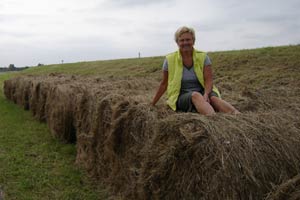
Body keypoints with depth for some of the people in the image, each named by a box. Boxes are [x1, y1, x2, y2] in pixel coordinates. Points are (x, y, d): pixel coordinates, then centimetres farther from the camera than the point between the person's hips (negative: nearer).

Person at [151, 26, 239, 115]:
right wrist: (152, 104, 11)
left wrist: (206, 94, -26)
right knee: (196, 95, -37)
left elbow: (208, 80, -5)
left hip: (202, 93, 2)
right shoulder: (170, 60, 1)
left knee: (213, 98, -33)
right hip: (182, 98, -2)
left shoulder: (203, 57, 3)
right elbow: (164, 84, 10)